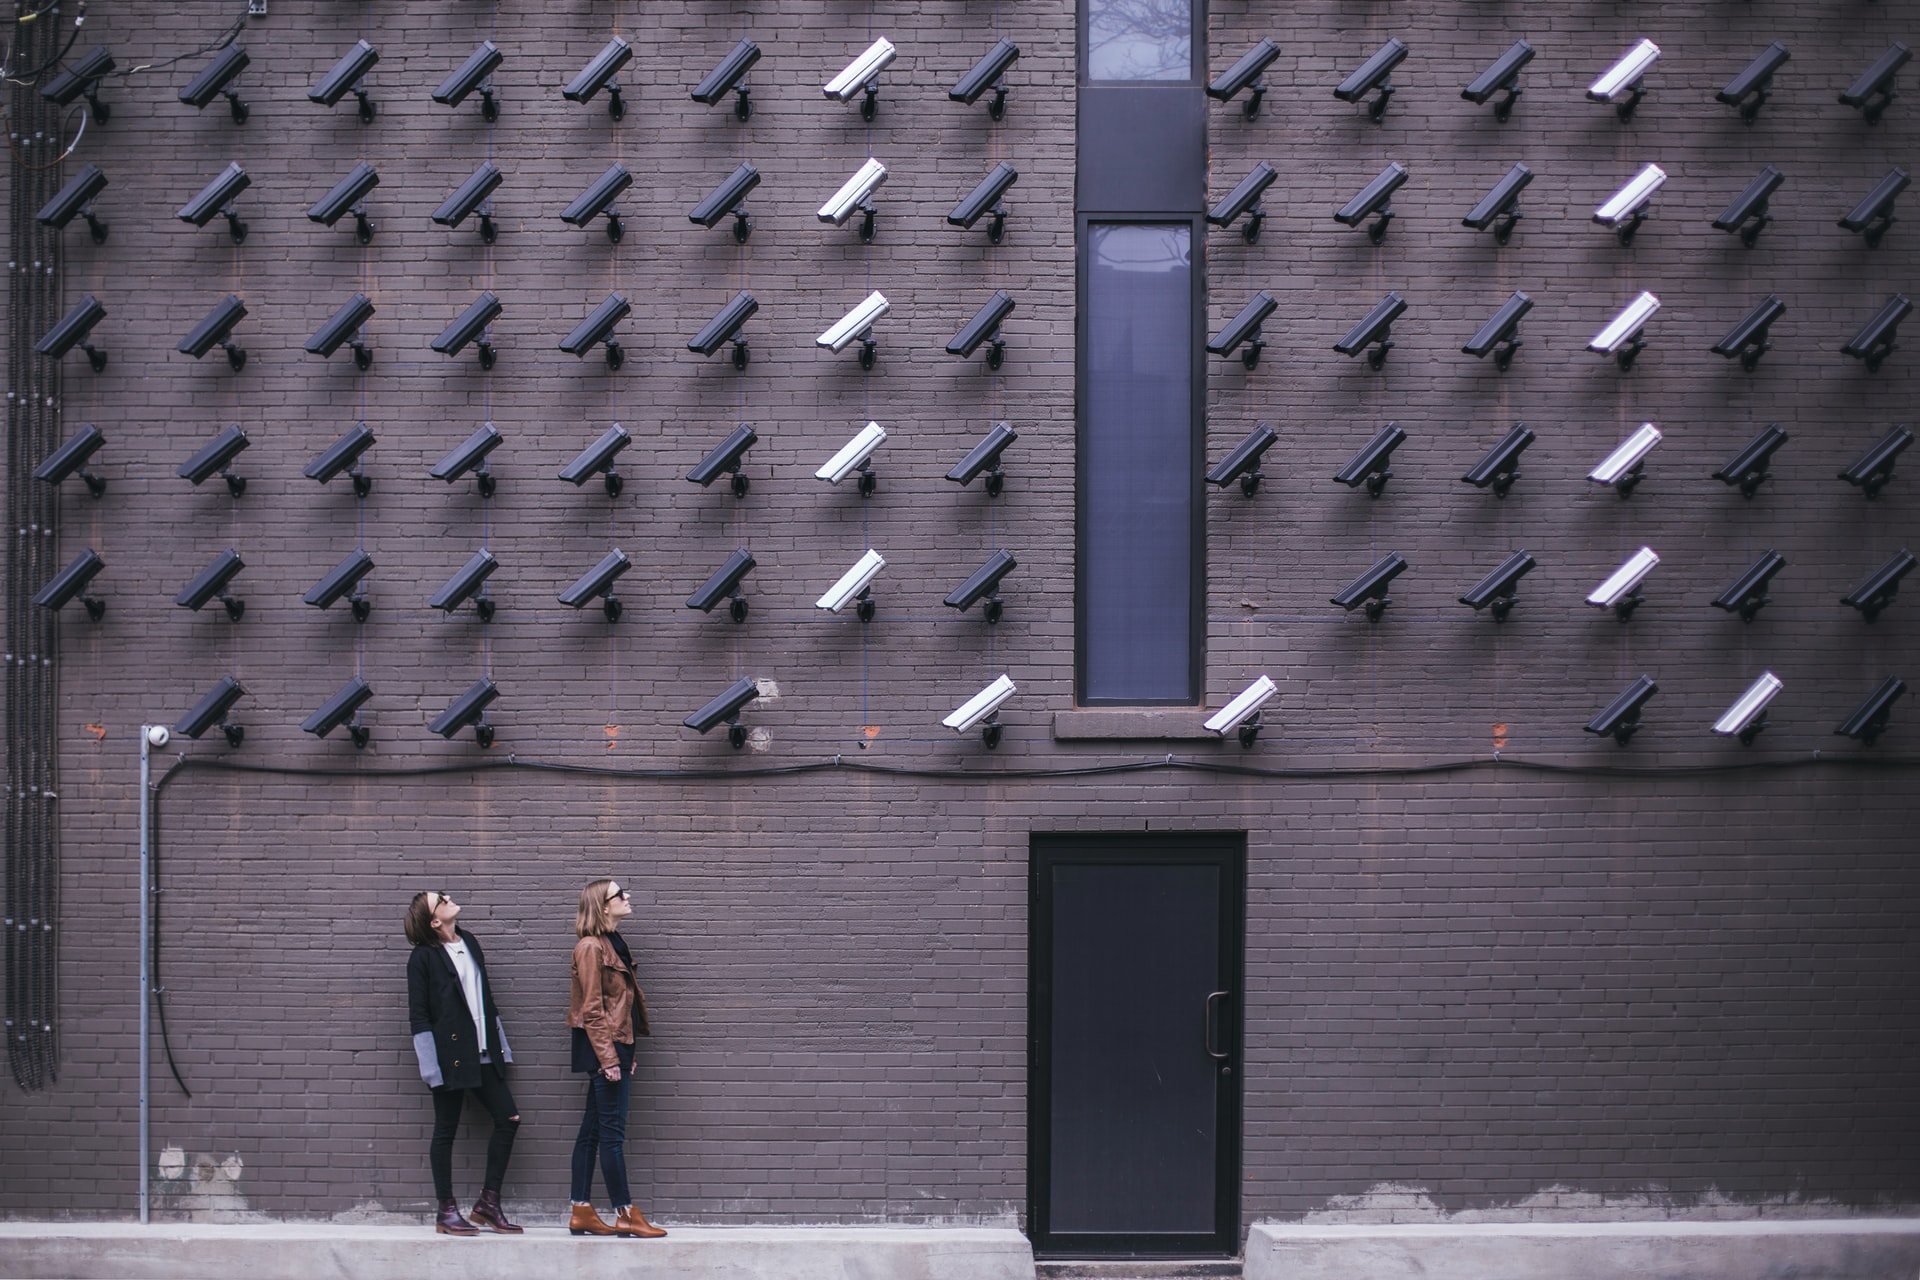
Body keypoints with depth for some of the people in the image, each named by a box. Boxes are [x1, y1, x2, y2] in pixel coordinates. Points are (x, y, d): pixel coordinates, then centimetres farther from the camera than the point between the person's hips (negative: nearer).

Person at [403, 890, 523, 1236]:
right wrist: (430, 1064, -14)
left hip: (483, 1052, 7)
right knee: (446, 1130, 2)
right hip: (450, 1055, -7)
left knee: (508, 1119, 2)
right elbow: (418, 1015, -8)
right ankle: (447, 1211, 9)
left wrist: (500, 1044, 16)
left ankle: (488, 1202, 11)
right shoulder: (423, 957, -7)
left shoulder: (469, 942, 12)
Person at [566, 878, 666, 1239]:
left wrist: (625, 1054, 17)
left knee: (593, 1130, 9)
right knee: (612, 1131, -6)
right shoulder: (591, 947, -12)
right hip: (604, 1046, -10)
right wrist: (608, 1058, -19)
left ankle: (582, 1212, 12)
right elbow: (592, 1009, -16)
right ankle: (626, 1215, -4)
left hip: (616, 1045, 10)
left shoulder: (612, 944, 16)